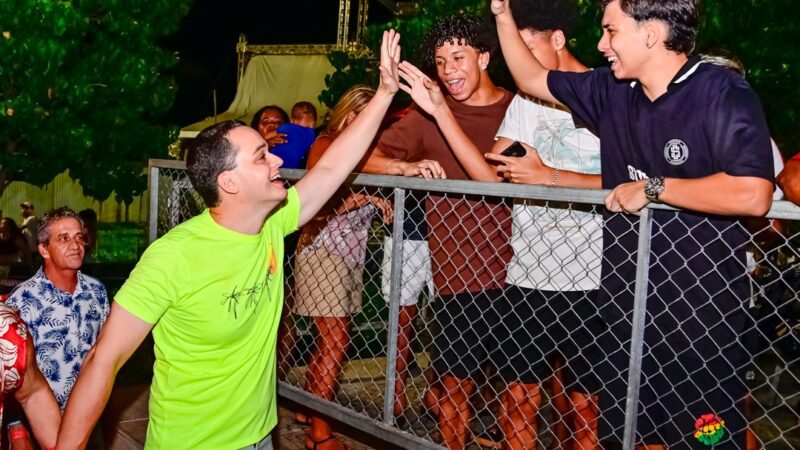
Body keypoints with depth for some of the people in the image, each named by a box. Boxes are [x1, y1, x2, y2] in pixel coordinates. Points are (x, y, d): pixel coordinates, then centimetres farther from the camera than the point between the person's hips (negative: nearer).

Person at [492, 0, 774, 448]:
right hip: (626, 306, 7)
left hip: (703, 314, -6)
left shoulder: (724, 94, -14)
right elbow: (533, 79, 19)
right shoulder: (613, 90, 6)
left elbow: (752, 196, -28)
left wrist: (652, 186, -20)